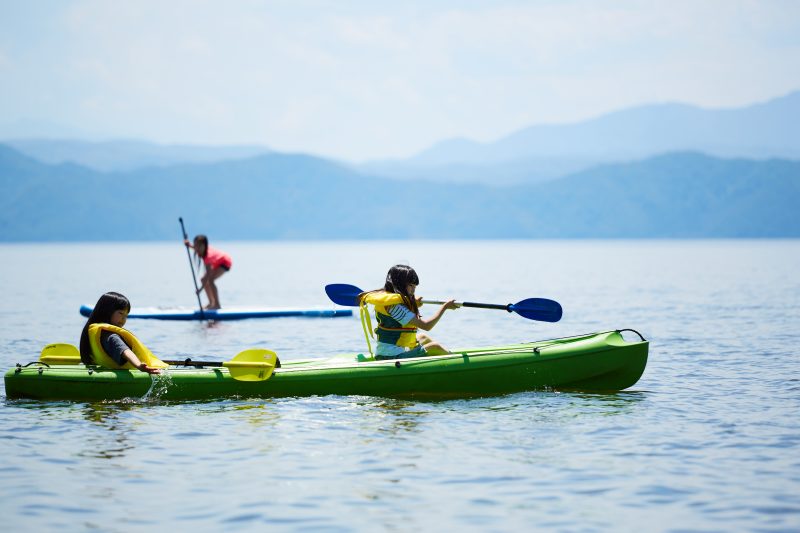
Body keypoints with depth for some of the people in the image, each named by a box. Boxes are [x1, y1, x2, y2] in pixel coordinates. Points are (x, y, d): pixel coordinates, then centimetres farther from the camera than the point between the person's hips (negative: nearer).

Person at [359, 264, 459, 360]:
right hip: (392, 357, -11)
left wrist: (413, 305, 18)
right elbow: (426, 325, -21)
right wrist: (445, 307, -12)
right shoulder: (394, 306, -21)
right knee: (434, 347, -7)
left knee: (422, 338, 27)